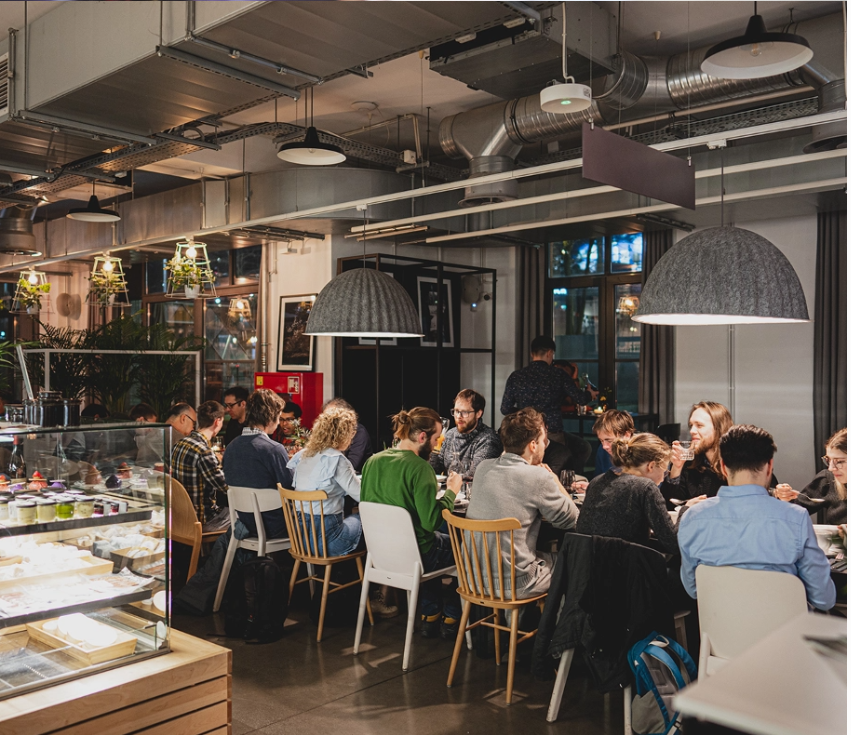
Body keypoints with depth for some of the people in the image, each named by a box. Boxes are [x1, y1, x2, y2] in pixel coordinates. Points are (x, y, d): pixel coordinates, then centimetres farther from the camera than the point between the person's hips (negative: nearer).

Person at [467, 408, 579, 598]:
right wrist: (554, 481, 7)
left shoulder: (483, 467, 1)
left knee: (546, 555, 31)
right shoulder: (538, 477, -18)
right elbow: (572, 520, -5)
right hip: (512, 585, -6)